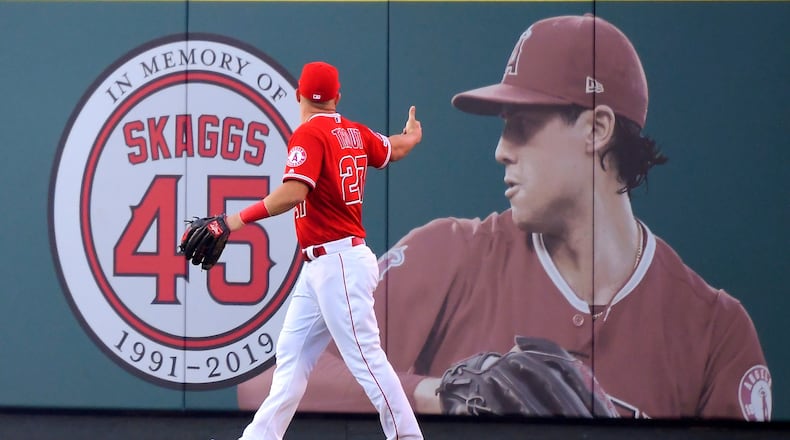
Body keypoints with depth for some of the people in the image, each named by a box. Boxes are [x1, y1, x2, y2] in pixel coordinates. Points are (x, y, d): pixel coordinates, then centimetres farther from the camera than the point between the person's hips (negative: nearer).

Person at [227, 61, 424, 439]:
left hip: (338, 263, -9)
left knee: (366, 358, -9)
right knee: (292, 355, 8)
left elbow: (294, 192, -27)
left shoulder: (309, 134, -13)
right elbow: (394, 149, 31)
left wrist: (239, 219, -29)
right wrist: (412, 136, 54)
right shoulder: (355, 133, 11)